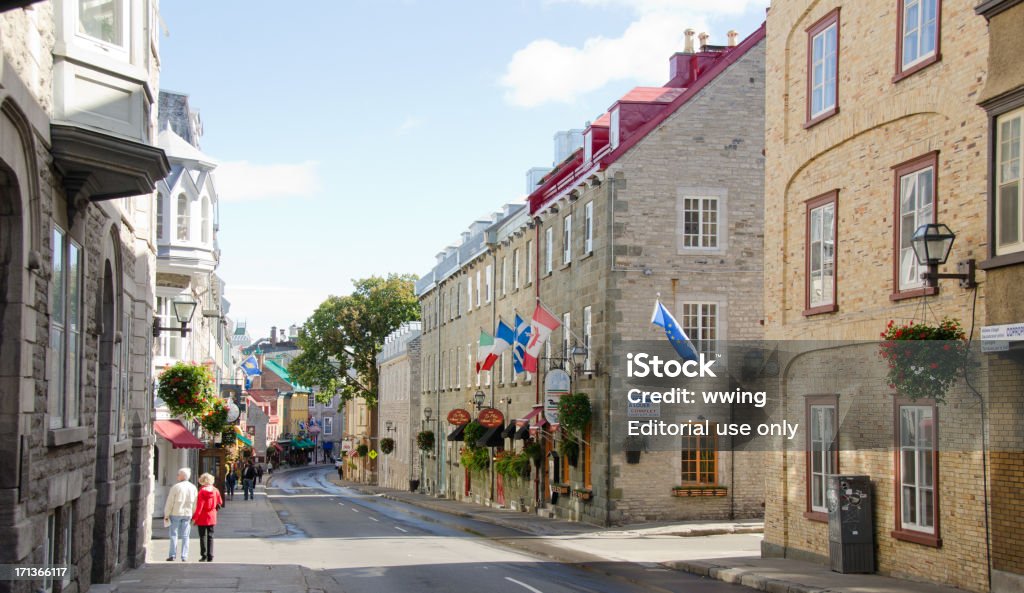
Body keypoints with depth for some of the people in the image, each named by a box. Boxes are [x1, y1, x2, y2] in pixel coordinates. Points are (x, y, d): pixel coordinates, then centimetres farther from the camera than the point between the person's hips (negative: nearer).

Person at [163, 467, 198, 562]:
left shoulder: (176, 487, -11)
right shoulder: (193, 488, 3)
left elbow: (169, 502, -8)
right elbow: (195, 503, 6)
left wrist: (166, 514, 0)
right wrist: (193, 515, 15)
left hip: (176, 513, -4)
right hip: (187, 514, 4)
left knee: (174, 534, 5)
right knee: (185, 536, 7)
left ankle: (172, 555, 4)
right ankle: (184, 557, 5)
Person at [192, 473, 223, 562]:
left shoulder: (202, 491, -14)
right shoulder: (215, 490, -2)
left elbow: (199, 507, -15)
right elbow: (220, 503, 8)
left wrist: (194, 518, -10)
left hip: (202, 518, -4)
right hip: (212, 517, 4)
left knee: (203, 536, 4)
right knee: (210, 537, 9)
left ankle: (204, 556, 3)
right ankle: (210, 556, 7)